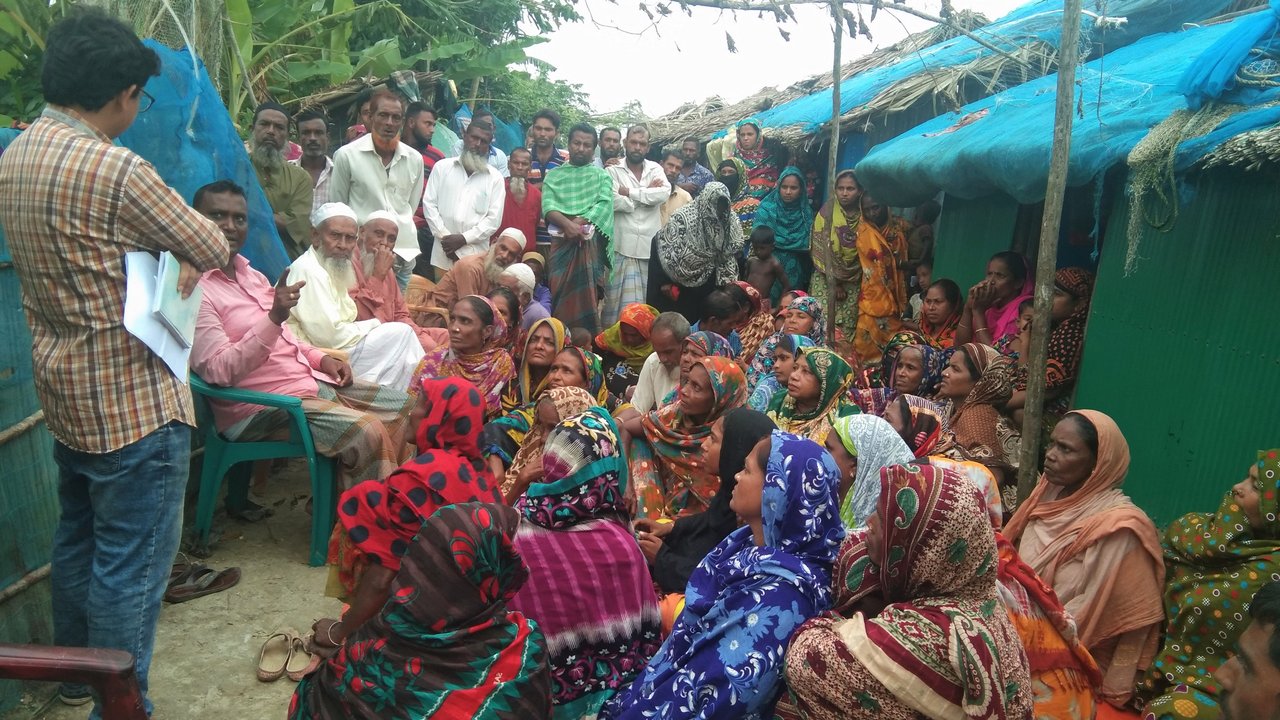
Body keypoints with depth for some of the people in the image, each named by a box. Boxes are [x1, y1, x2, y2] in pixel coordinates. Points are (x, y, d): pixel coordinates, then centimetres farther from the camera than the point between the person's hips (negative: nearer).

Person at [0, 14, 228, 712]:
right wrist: (188, 253, 8)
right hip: (133, 401, -9)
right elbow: (212, 249, -13)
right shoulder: (115, 169, -23)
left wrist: (160, 252, 6)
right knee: (131, 565, 3)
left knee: (78, 540, 24)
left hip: (65, 393, 9)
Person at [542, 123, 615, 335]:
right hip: (562, 242, 1)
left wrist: (579, 222, -17)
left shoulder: (601, 175, 13)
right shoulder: (554, 175, 16)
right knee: (560, 294, -1)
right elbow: (548, 206, 1)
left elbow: (604, 205, -3)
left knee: (586, 295, -6)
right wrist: (567, 224, -19)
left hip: (591, 242, -1)